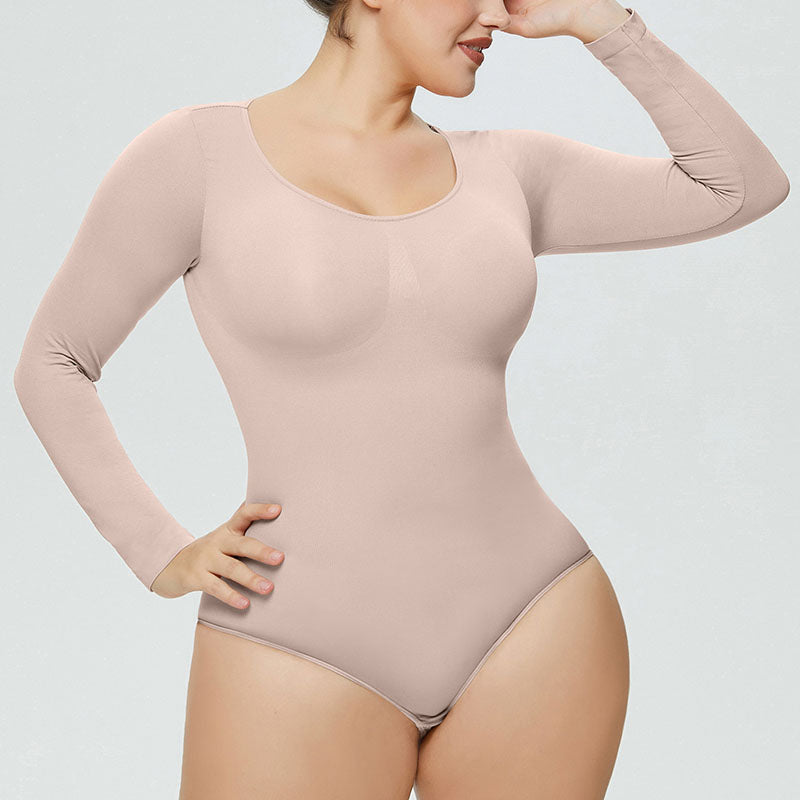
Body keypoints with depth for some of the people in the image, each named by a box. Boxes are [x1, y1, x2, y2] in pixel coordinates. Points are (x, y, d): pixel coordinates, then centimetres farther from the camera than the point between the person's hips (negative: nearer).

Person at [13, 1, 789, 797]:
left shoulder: (499, 170, 8)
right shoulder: (195, 155, -3)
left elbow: (746, 186, 10)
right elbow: (51, 365, 5)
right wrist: (163, 557, -4)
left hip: (532, 624, 4)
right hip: (307, 656, -3)